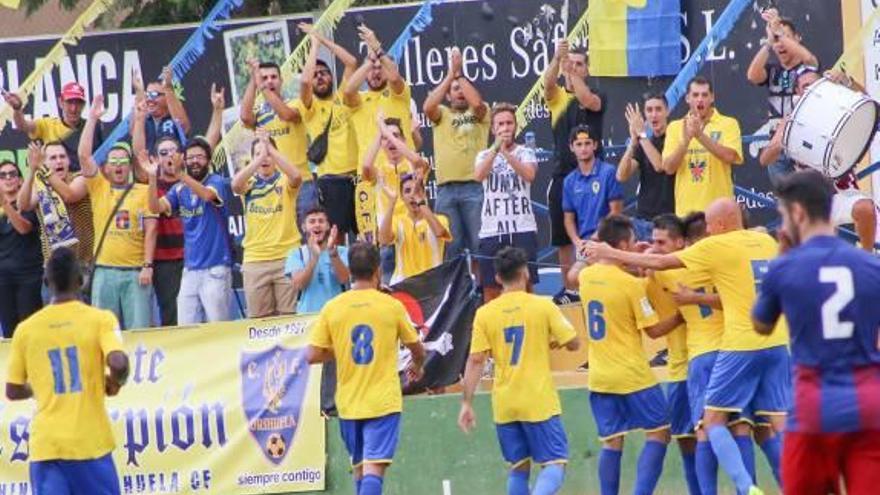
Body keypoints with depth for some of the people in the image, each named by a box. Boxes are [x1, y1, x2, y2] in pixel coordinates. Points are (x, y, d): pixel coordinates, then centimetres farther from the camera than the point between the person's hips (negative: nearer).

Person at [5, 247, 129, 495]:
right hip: (90, 443, -1)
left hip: (44, 444, 2)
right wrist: (115, 383, 4)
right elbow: (118, 363, -18)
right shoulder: (100, 319, -2)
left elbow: (13, 391, 12)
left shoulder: (26, 329, 6)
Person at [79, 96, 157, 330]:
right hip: (104, 272, 2)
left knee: (139, 329, -3)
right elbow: (84, 155, 1)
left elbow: (150, 230, 2)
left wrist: (148, 265, -6)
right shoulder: (99, 188, 10)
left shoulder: (143, 192, 6)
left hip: (135, 271, -2)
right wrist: (92, 119, -1)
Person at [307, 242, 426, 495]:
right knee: (374, 467, -11)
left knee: (359, 466, 18)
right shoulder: (392, 306, -4)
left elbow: (313, 356, -2)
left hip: (348, 404, 3)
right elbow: (417, 349, 9)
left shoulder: (332, 308, -2)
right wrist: (417, 366, 32)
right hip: (384, 402, -3)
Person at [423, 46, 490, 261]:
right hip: (446, 188, 2)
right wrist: (450, 75, -5)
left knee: (478, 243, -3)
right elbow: (428, 106, -7)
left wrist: (460, 74, -5)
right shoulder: (442, 114, 15)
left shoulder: (479, 113, 11)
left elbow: (477, 102, -12)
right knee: (450, 245, 2)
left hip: (474, 186, -2)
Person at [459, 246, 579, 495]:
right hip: (539, 402, -3)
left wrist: (466, 403, -1)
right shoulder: (543, 306, -5)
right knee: (554, 465, -2)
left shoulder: (485, 313, 0)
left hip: (504, 405, 3)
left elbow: (476, 361, -4)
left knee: (518, 468, 13)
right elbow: (573, 343, -2)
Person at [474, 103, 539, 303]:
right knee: (490, 287, 3)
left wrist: (506, 153, -26)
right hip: (491, 232, 2)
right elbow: (479, 175, -12)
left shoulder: (525, 153, 5)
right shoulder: (484, 155, 10)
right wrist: (496, 148, -21)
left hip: (522, 230, -2)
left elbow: (529, 175, -16)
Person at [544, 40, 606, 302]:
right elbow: (548, 83, -17)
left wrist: (572, 73, -34)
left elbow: (588, 101, -24)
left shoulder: (597, 96, 1)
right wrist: (557, 59, -37)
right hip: (562, 174, 3)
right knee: (563, 238, 7)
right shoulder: (557, 96, 7)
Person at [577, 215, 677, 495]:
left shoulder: (586, 276, 3)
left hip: (599, 377, 6)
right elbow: (653, 330, -9)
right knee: (658, 433, 4)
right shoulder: (631, 284, -15)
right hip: (633, 376, -6)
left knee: (611, 442, 8)